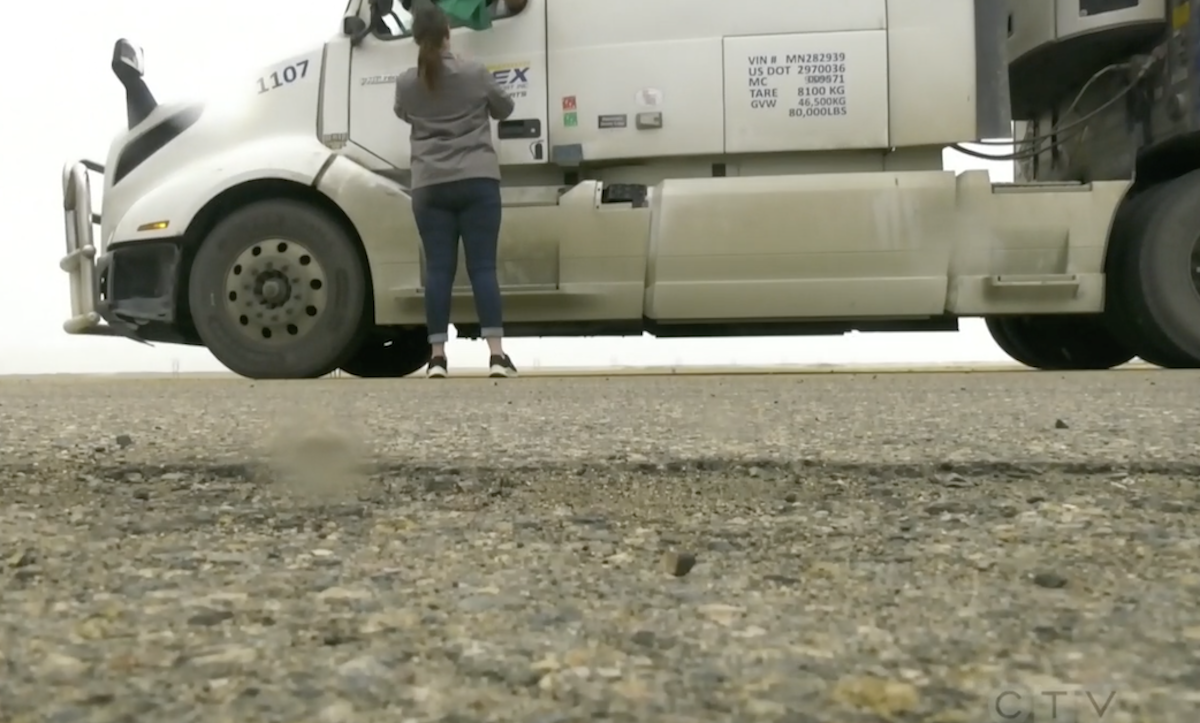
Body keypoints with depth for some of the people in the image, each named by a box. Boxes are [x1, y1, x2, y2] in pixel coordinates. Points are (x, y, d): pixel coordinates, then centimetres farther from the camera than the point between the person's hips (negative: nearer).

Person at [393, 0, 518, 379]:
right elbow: (504, 108, 13)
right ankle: (497, 355, -8)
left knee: (438, 269, 2)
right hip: (477, 181, -2)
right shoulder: (475, 72, -2)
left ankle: (437, 357, 2)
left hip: (430, 186, 2)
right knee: (483, 267, -3)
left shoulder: (406, 82, 3)